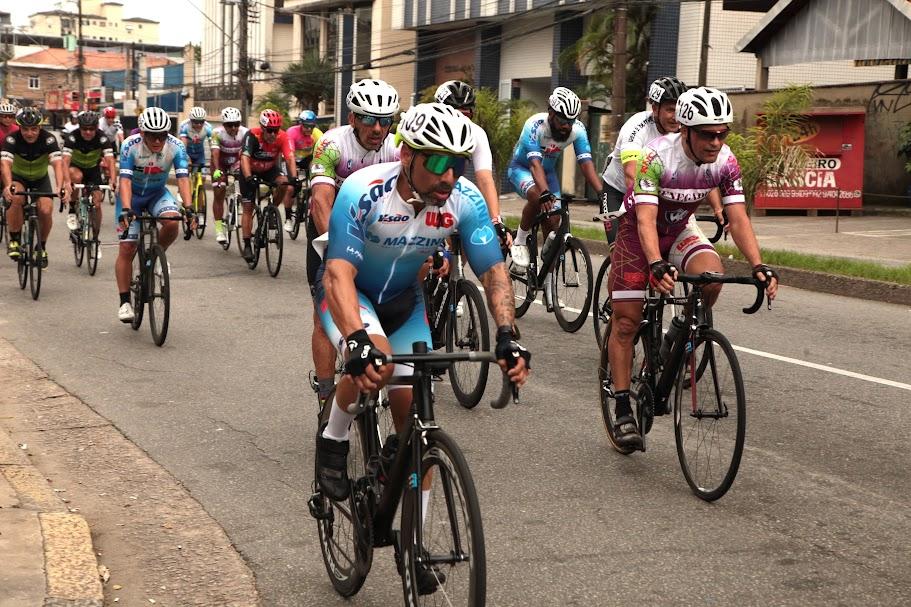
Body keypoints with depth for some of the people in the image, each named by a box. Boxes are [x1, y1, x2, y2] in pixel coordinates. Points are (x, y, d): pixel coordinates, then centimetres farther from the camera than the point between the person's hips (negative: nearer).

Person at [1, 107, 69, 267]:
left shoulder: (48, 139, -26)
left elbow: (57, 163, -39)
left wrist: (61, 187, -56)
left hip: (41, 178, 1)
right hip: (18, 177, -1)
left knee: (46, 210, -20)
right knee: (16, 198, -32)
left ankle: (42, 247, 7)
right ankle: (14, 240, -14)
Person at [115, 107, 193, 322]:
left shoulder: (176, 146, -22)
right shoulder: (130, 146, -27)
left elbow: (183, 179, -28)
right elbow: (125, 180, -33)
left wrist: (188, 207, -42)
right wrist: (126, 209, -47)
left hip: (158, 193, 2)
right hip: (132, 194, -2)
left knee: (172, 223, -30)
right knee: (127, 249, -10)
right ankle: (125, 302, -1)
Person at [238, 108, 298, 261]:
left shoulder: (282, 137, -25)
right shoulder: (252, 135, -32)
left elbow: (290, 158, -34)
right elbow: (245, 158, -42)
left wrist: (294, 178, -50)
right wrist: (248, 178, -57)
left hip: (270, 169, 2)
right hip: (251, 170, -2)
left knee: (283, 183, -29)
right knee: (248, 207, -4)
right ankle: (247, 245, 2)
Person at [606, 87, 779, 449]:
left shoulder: (725, 161, -17)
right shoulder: (658, 156, -30)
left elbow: (738, 219, -19)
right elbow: (646, 219, -37)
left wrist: (758, 266, -34)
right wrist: (657, 265, -53)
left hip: (679, 231, 4)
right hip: (638, 232, -4)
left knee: (712, 274, -27)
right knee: (626, 320, -8)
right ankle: (622, 411, 1)